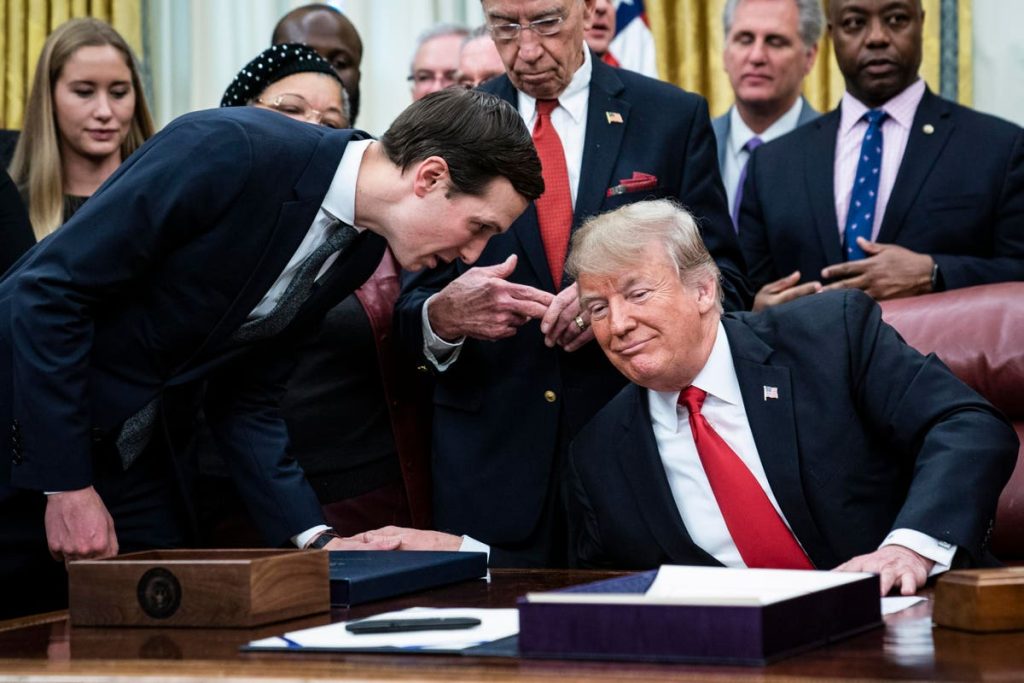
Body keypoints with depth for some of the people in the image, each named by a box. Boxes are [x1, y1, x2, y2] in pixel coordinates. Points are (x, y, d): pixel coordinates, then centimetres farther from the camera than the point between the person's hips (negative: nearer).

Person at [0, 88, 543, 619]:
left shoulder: (362, 247, 0)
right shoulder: (230, 151, -24)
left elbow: (246, 398, 6)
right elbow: (49, 290, -22)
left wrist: (316, 539, -7)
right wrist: (66, 484, -21)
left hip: (132, 467, 7)